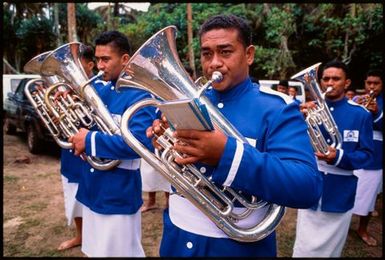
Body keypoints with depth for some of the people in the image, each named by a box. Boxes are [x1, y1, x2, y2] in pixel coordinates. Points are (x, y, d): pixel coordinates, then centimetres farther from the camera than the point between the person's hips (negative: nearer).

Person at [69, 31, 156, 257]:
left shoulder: (139, 95, -17)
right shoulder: (98, 89, 7)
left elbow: (141, 142, -30)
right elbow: (85, 123, 18)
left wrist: (91, 140, -26)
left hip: (119, 196, -7)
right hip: (91, 189, 8)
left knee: (117, 251, 10)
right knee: (95, 250, 23)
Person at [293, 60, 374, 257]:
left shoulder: (360, 114, -4)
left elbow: (366, 154, -4)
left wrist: (339, 157, -23)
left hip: (340, 194, -1)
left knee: (330, 249, 16)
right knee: (305, 249, 7)